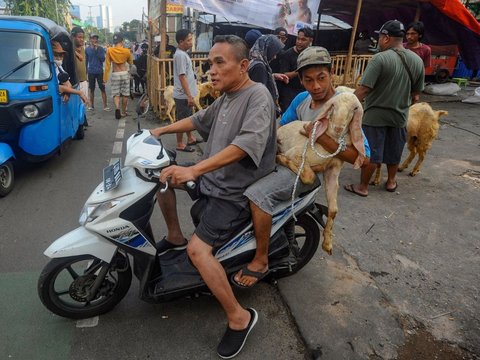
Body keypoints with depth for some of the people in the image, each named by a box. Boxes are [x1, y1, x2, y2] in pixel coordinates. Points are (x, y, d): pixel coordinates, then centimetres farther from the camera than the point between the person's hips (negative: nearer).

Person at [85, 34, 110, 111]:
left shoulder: (101, 49, 0)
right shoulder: (87, 49, 5)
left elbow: (102, 59, -12)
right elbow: (86, 61, 9)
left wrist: (97, 50, -16)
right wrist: (85, 72, 7)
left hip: (100, 72, -2)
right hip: (91, 72, 2)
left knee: (102, 89, -4)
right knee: (91, 89, 9)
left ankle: (105, 106, -3)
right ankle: (91, 105, 19)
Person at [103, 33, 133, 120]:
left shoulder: (109, 51, -5)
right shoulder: (126, 51, -4)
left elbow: (107, 65, -4)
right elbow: (131, 62, 13)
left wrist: (105, 78, 1)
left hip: (115, 75, 0)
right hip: (125, 74, 1)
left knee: (115, 94, 5)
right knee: (125, 94, 11)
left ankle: (117, 108, -21)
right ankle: (123, 112, 19)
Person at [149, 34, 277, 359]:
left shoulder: (258, 96, -17)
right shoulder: (226, 98, 12)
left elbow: (248, 143, -34)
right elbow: (199, 120, 27)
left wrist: (194, 170, -41)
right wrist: (161, 130, 21)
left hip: (234, 193, -10)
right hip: (212, 179, 10)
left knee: (199, 250, -24)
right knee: (162, 178, 14)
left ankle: (239, 317, -7)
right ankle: (175, 236, 29)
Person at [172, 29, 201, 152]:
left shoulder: (183, 53, 12)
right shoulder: (180, 55, -18)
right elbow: (182, 77, -22)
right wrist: (189, 95, -23)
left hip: (186, 94, 10)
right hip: (183, 95, -10)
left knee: (188, 118, 20)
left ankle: (190, 139, 34)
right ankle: (180, 144, 10)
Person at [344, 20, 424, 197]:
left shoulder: (380, 59, -18)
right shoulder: (418, 61, 3)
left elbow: (363, 90, -23)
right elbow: (416, 94, 9)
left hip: (375, 115, -6)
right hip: (400, 116, 6)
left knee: (370, 153, 5)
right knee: (394, 151, 21)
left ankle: (362, 187, 16)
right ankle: (391, 181, 37)